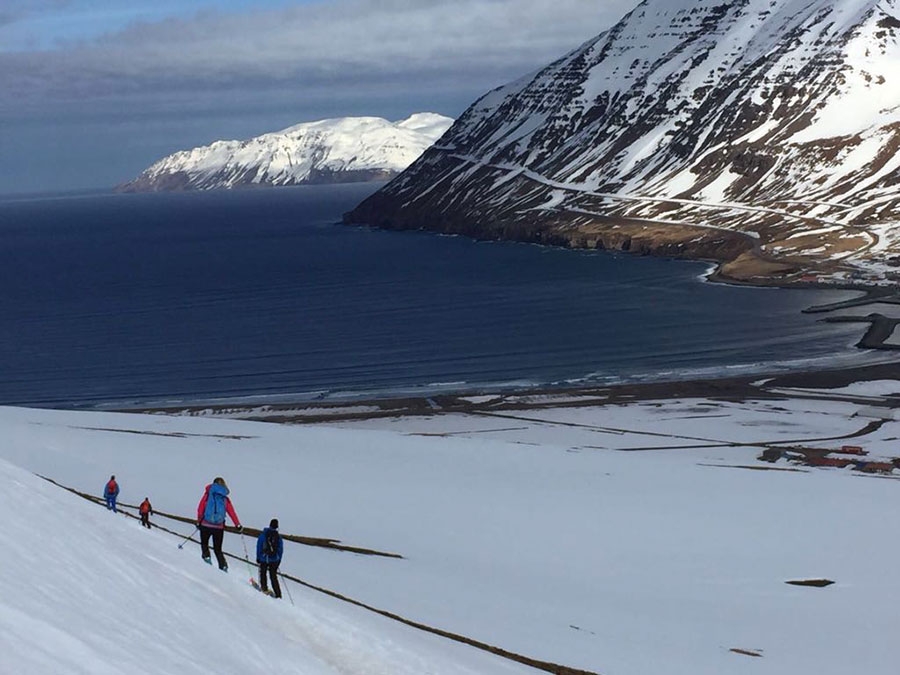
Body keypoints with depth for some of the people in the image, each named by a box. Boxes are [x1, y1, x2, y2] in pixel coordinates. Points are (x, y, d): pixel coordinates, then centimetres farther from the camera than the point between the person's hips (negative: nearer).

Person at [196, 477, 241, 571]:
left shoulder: (208, 494, 3)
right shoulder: (225, 499, 7)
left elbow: (200, 508, -2)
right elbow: (232, 513, 6)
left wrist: (199, 521, 5)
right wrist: (238, 525, 11)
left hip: (206, 525, -2)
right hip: (219, 527, 2)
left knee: (204, 543, 22)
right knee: (218, 549, 12)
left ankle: (206, 556, -2)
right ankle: (223, 565, -5)